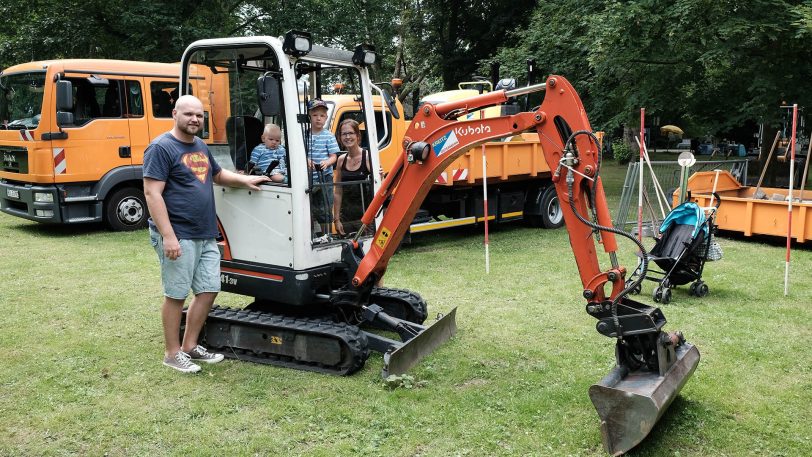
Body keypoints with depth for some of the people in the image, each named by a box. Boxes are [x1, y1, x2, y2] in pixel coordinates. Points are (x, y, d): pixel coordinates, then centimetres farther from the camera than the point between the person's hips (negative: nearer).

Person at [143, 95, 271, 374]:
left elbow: (219, 175, 32)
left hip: (206, 236, 8)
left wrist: (245, 180, 14)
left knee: (208, 290, 11)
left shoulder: (200, 147, 16)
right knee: (176, 295, 2)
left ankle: (190, 346, 25)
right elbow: (152, 193, -17)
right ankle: (172, 353, 16)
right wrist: (168, 236, -23)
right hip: (178, 237, -8)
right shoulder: (162, 148, -10)